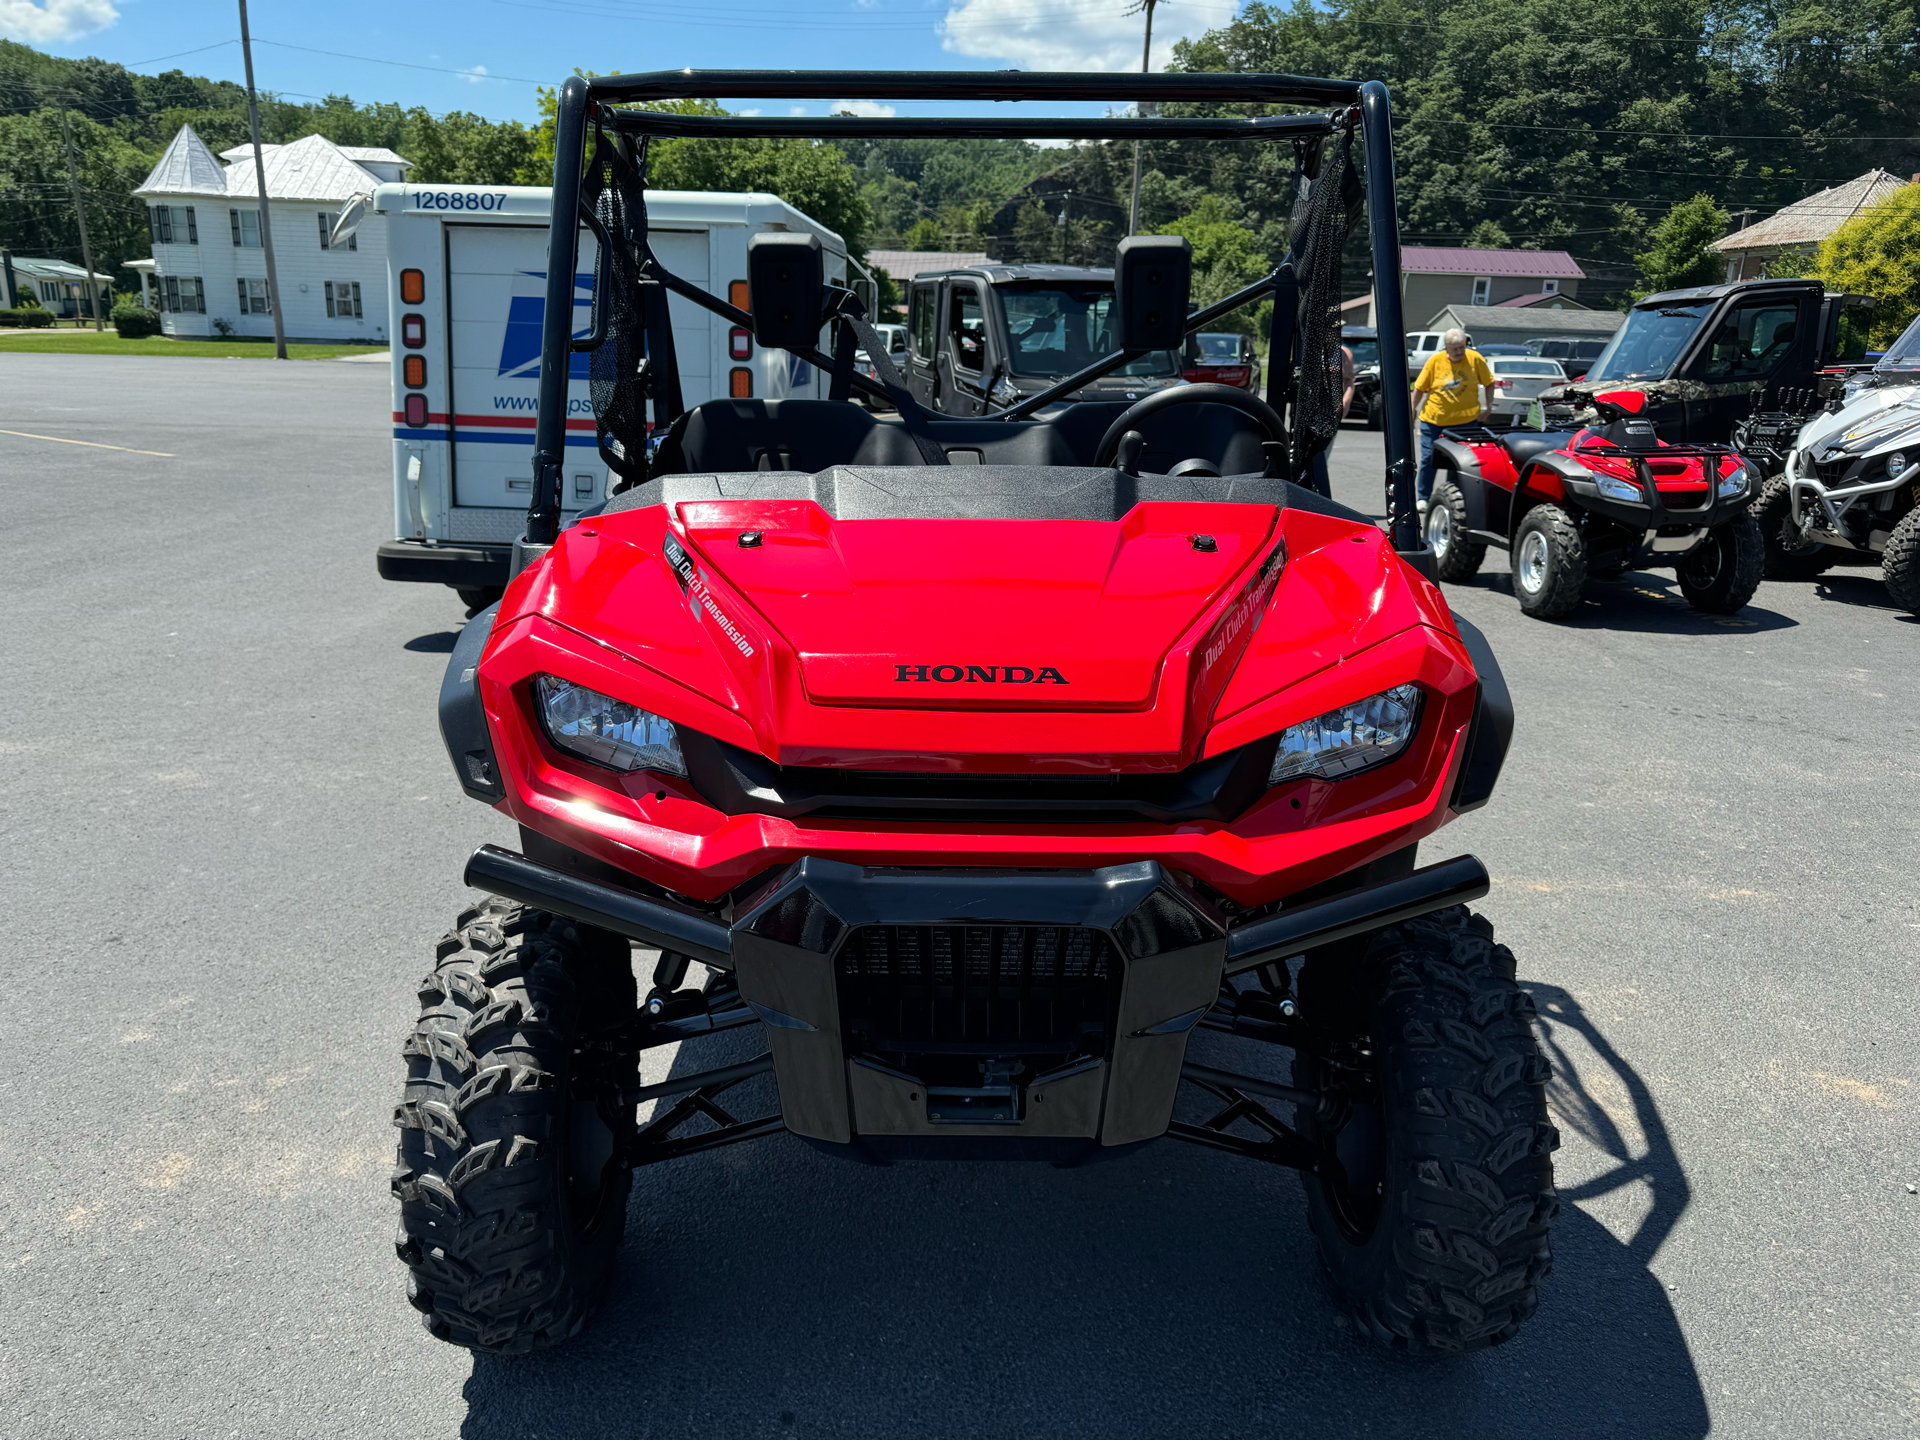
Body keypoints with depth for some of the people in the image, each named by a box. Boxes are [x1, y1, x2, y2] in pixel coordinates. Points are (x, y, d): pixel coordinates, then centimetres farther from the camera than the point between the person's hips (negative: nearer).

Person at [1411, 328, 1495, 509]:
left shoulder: (1475, 359, -3)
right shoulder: (1435, 360, -4)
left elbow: (1489, 383, 6)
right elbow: (1420, 388, 2)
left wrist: (1489, 407, -1)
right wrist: (1413, 410, 1)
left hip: (1465, 420, 0)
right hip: (1433, 419, 0)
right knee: (1428, 459, 3)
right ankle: (1422, 498, 16)